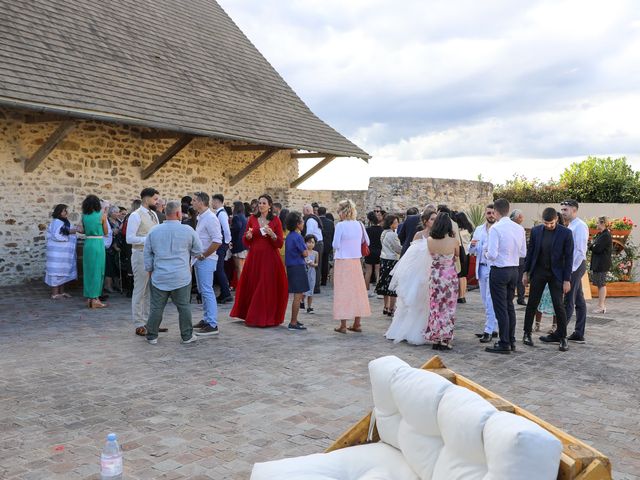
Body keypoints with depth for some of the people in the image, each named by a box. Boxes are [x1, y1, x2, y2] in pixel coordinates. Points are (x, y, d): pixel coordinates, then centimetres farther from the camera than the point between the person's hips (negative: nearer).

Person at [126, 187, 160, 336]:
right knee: (140, 291, 0)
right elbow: (130, 238, -17)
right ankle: (139, 325, 8)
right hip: (141, 255, -8)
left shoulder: (154, 215, 12)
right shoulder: (136, 216, -12)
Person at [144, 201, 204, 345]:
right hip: (182, 277, -2)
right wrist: (198, 256, 27)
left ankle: (152, 336, 16)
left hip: (159, 277, 2)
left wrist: (149, 270, 19)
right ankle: (187, 336, 13)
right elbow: (198, 251, 5)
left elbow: (147, 254, 7)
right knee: (184, 306, 7)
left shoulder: (154, 231, 1)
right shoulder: (188, 230, -5)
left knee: (156, 307, 8)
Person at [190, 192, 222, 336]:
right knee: (202, 291, 15)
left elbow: (217, 241, -23)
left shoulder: (210, 218, -16)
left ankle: (212, 325, -6)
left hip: (206, 260, -10)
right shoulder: (200, 217, 14)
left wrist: (203, 255, -17)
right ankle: (206, 320, 24)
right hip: (199, 259, 10)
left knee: (207, 291, -9)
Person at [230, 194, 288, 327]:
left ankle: (268, 318, 8)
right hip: (254, 257, 2)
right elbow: (246, 242, 9)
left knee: (268, 288, -2)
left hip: (270, 258, -2)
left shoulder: (276, 220, 1)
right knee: (252, 286, 3)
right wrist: (248, 236, -12)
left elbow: (280, 243, -1)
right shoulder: (252, 219, 7)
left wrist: (272, 234, -18)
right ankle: (252, 316, 17)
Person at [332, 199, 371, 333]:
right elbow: (366, 242, 10)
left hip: (342, 261, -5)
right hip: (356, 261, 5)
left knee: (343, 291, 1)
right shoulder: (359, 224, 2)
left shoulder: (340, 225, -13)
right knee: (357, 290, 12)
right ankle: (357, 323, 17)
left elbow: (336, 245, -13)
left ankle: (343, 325, 3)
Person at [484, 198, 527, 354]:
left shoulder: (495, 228, -17)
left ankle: (504, 344, 4)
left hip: (499, 270, -7)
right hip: (514, 270, 7)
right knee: (510, 306, 17)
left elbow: (492, 254, -21)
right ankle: (511, 341, 24)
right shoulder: (519, 228, 4)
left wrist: (486, 254, 0)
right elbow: (523, 253, 10)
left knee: (501, 308, -1)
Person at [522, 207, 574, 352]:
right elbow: (530, 252, 8)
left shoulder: (565, 233, -8)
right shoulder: (536, 231, 0)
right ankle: (527, 333, 17)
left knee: (559, 305, -3)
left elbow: (569, 257, -7)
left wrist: (567, 279, -9)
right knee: (532, 303, 6)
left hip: (556, 273, -2)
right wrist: (526, 272, 6)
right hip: (538, 271, 2)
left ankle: (562, 336, 10)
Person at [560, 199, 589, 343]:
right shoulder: (570, 226, 15)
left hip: (575, 266, -10)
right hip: (572, 266, 10)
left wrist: (571, 270, -20)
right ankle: (579, 334, 16)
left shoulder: (579, 226, -13)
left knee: (568, 302, -8)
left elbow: (580, 250, -19)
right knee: (579, 301, 11)